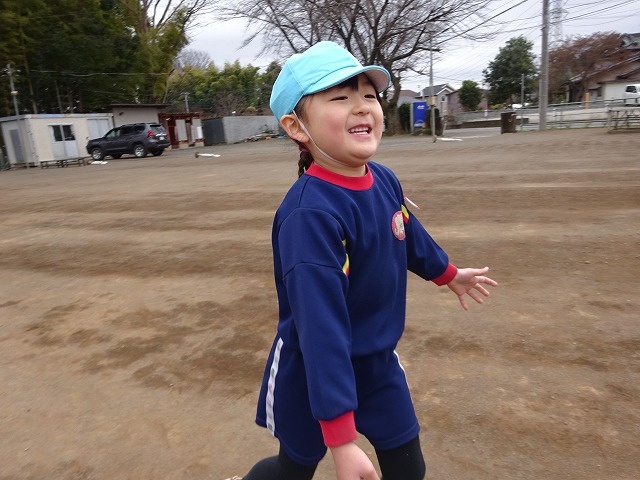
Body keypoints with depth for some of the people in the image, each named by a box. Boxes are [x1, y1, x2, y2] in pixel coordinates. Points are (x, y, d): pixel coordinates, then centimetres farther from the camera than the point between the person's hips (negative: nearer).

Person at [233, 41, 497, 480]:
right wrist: (341, 441, -31)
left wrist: (447, 273, 30)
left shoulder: (385, 181, -8)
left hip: (378, 362, 6)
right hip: (311, 375, -5)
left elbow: (410, 235, 13)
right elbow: (320, 329, -35)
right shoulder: (310, 214, -33)